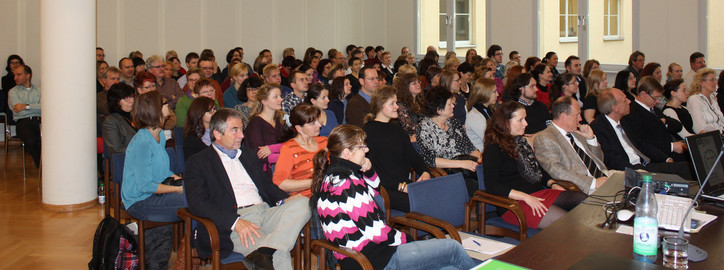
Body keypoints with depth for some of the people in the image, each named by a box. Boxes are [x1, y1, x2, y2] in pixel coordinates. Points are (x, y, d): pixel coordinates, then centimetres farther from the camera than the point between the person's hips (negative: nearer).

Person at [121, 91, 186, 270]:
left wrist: (174, 177, 2)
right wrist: (178, 189, -17)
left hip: (154, 194, 9)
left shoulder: (160, 136, 8)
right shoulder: (141, 143, -20)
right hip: (140, 201, -9)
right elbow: (145, 185, -21)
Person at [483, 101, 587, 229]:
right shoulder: (494, 149, -6)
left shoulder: (521, 142, 21)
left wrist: (552, 183, 9)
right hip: (515, 203, -8)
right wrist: (526, 197, -22)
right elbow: (491, 185, -16)